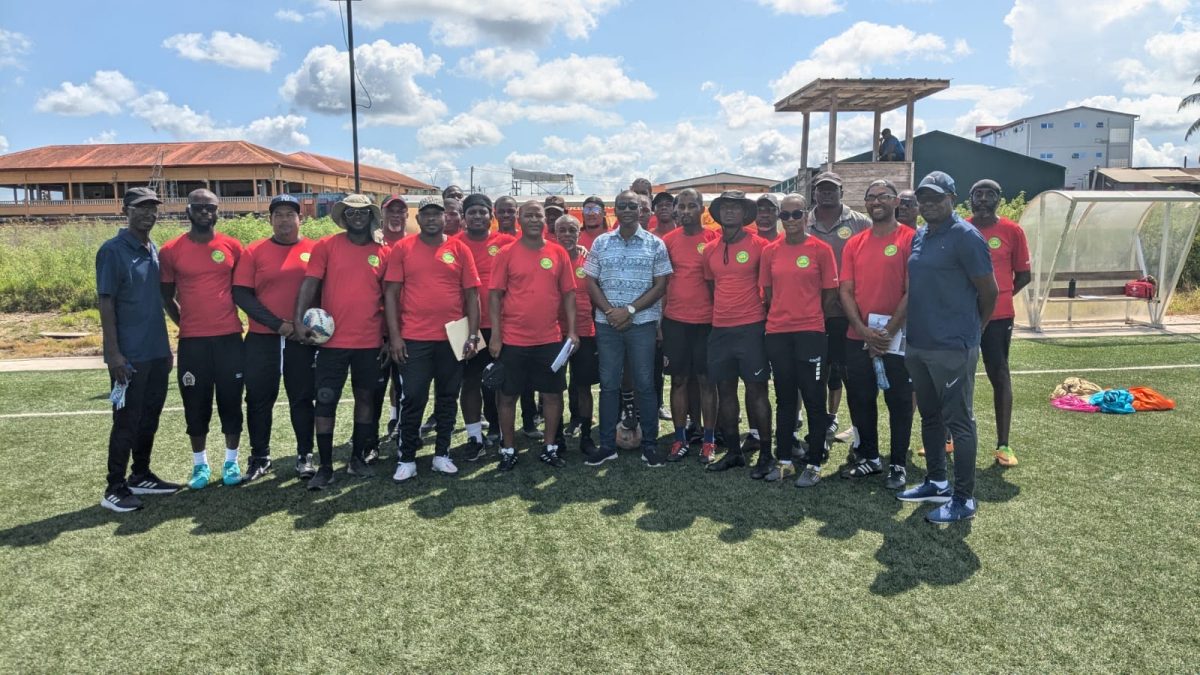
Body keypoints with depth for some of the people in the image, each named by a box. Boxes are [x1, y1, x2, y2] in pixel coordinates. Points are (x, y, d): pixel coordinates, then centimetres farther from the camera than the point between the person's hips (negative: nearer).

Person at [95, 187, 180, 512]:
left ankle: (141, 476, 27)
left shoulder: (155, 251, 12)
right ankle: (115, 488, 11)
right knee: (127, 421, 0)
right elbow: (106, 304, -12)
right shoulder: (113, 250, -10)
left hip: (157, 352, 7)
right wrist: (113, 353, -17)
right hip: (129, 355, -7)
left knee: (150, 417, 14)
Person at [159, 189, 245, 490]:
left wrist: (233, 318, 8)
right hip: (192, 341, 0)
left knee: (231, 400, 7)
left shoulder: (232, 246, 2)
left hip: (229, 337, 1)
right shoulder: (171, 250, 0)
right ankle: (200, 464, 20)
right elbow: (166, 296, 9)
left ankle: (231, 461, 20)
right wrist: (185, 323, 6)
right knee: (196, 405, 7)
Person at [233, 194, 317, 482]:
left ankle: (305, 456, 19)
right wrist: (278, 324, -12)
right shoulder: (254, 252, 2)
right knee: (259, 399, 8)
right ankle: (259, 457, 22)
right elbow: (241, 294, -4)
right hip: (262, 338, 1)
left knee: (302, 398, 7)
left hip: (303, 339, -1)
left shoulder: (314, 251, 1)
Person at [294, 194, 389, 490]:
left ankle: (358, 458, 27)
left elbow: (388, 298, 8)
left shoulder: (383, 253, 4)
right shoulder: (326, 246, 0)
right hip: (332, 340, -2)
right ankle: (325, 466, 11)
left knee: (366, 398, 11)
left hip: (370, 342, 2)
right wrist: (300, 320, -20)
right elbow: (310, 283, -6)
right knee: (325, 402, 0)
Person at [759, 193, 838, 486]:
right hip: (777, 333, 3)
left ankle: (814, 464, 13)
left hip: (810, 332, -3)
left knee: (814, 399, 3)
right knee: (784, 398, 12)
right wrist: (785, 314, 6)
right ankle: (784, 460, 21)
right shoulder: (770, 251, 6)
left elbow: (830, 292, 0)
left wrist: (809, 315, 4)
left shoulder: (821, 249, -3)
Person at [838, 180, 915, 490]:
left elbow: (911, 292, -9)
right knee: (860, 400, 11)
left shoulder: (910, 239, -5)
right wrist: (863, 330, -9)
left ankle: (898, 465, 18)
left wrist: (888, 331, -14)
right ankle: (869, 457, 28)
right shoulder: (854, 244, 8)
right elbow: (846, 291, 3)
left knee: (899, 401, 5)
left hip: (897, 337, -4)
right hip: (858, 338, 4)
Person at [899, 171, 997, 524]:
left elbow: (989, 291, -9)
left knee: (958, 422, 0)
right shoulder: (919, 237, 12)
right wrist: (914, 329, 14)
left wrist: (972, 329, 4)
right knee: (930, 417, 18)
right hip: (918, 345, 8)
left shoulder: (965, 236, -11)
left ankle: (964, 498, 10)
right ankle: (936, 482, 32)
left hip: (952, 348, -8)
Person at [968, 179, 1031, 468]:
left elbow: (1023, 275, 6)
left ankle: (1003, 445, 10)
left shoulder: (1012, 231, -1)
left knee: (1000, 377, 3)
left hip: (998, 316, -1)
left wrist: (999, 296, 0)